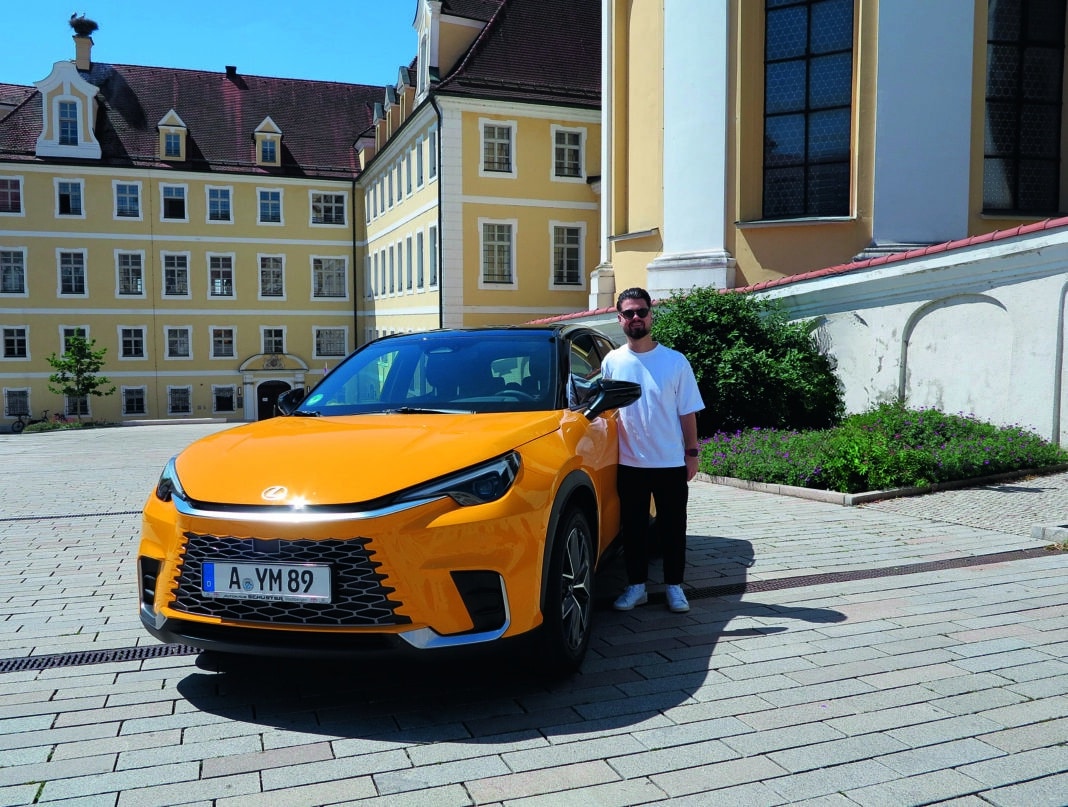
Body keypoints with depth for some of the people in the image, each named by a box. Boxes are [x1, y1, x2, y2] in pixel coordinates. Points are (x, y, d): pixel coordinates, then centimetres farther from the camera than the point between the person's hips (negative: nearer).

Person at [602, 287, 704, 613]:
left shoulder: (675, 361, -2)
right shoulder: (612, 361, 2)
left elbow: (687, 412, 1)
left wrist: (692, 453, -2)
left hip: (671, 463, -1)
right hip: (629, 463, 1)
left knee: (672, 527, 8)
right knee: (633, 527, 9)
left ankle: (674, 586, 21)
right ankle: (636, 586, 22)